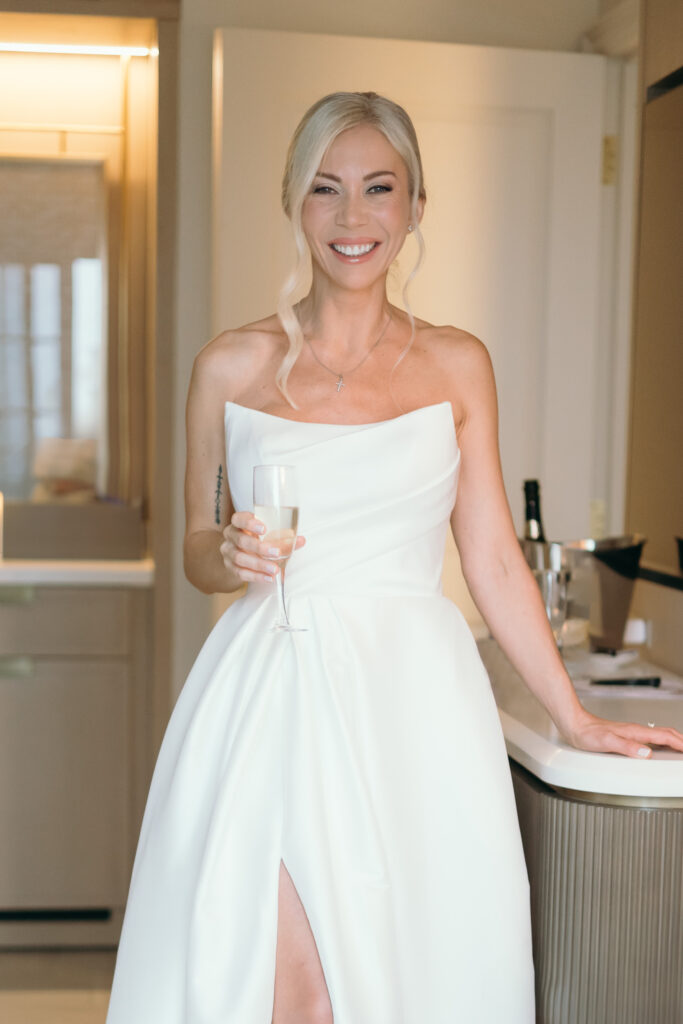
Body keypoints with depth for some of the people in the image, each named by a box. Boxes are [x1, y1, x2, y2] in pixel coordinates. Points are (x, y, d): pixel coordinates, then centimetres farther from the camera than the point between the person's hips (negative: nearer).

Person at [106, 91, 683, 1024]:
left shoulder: (457, 366, 6)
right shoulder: (232, 366, 5)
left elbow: (493, 559, 8)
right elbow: (198, 548, 13)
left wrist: (576, 719, 8)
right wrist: (229, 554, -10)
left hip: (413, 701, 1)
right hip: (268, 701, 0)